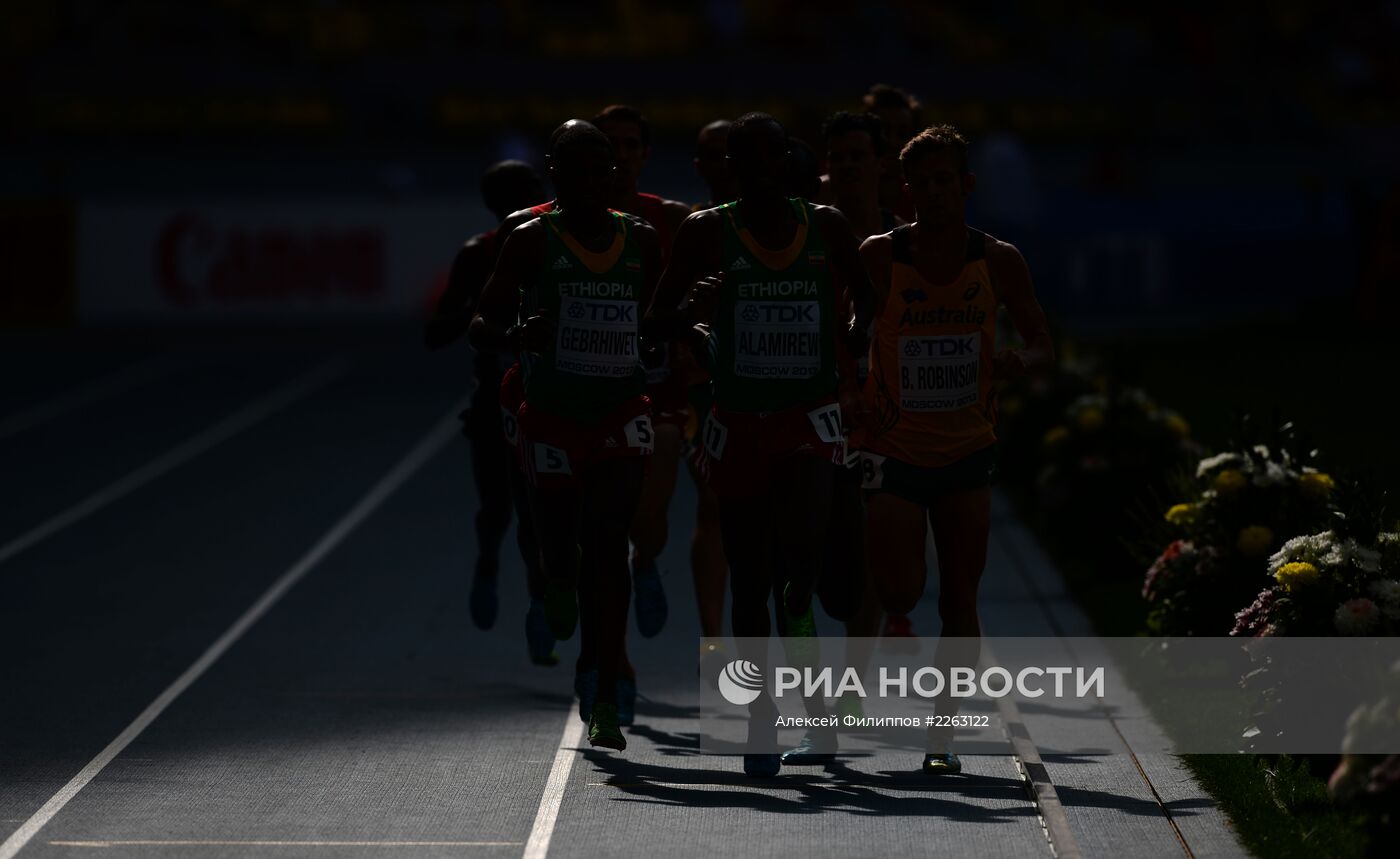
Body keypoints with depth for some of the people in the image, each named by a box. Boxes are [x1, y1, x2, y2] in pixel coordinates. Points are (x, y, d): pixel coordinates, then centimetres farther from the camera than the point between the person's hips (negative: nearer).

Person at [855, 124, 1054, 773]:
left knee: (960, 598, 1)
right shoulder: (879, 257, -8)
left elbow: (1043, 347, 2)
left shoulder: (998, 262, -4)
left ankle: (944, 729, 11)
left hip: (967, 450, 2)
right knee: (898, 592, -13)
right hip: (893, 447, -2)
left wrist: (1019, 362, -21)